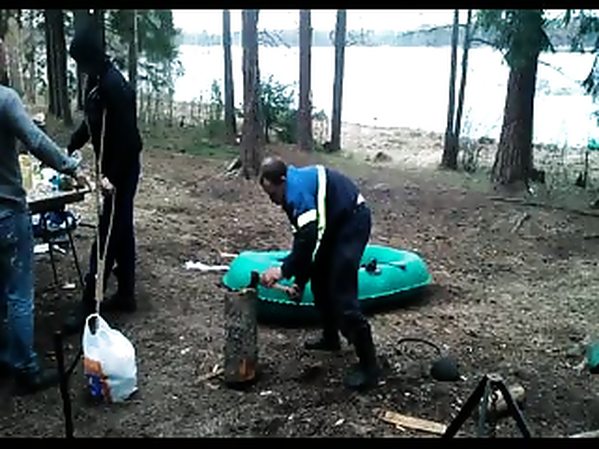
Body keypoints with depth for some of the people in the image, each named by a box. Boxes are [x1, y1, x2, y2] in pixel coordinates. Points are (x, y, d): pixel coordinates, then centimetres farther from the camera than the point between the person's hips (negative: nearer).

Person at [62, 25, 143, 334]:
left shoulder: (115, 86, -20)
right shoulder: (95, 83, 10)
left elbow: (127, 136, -24)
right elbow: (90, 123, 22)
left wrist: (112, 176, -24)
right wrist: (69, 150, 15)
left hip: (122, 172, -10)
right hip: (112, 169, 10)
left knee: (107, 236, -6)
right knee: (120, 233, 14)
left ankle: (89, 305, -1)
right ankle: (125, 295, 24)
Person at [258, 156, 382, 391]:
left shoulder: (298, 189, -22)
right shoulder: (295, 189, 9)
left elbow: (309, 238, -29)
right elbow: (303, 237, 13)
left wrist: (284, 270, -20)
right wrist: (299, 281, 11)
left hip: (353, 221, -11)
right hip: (336, 223, 11)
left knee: (342, 292, -13)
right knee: (320, 278, 18)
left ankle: (368, 365, -8)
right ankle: (330, 337, 36)